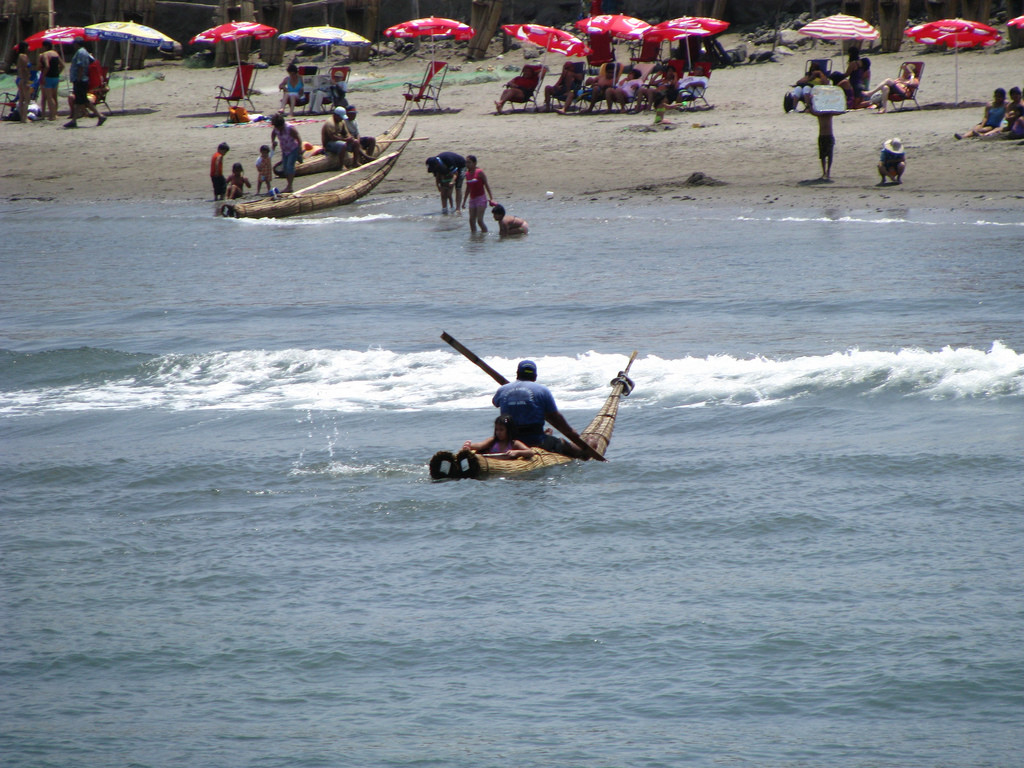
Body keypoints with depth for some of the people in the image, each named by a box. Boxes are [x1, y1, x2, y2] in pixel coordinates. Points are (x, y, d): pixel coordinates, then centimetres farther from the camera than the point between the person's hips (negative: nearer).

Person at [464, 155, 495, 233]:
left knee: (479, 220, -11)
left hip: (481, 198, -7)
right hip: (472, 199, 7)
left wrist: (491, 198, -13)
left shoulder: (479, 172, -11)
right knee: (472, 220, 3)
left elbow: (486, 185, -8)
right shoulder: (467, 174, 8)